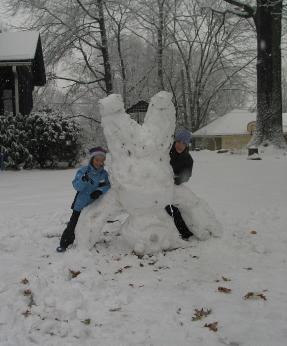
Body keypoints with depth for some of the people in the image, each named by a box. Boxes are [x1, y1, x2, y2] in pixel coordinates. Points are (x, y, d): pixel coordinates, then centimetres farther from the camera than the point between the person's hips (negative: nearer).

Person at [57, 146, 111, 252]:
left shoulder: (104, 173, -4)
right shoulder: (83, 170, -14)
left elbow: (108, 186, -10)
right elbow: (76, 186, -22)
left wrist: (100, 190, -30)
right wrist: (83, 180, -43)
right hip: (81, 205, -3)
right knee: (73, 225, -2)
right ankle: (64, 244, 12)